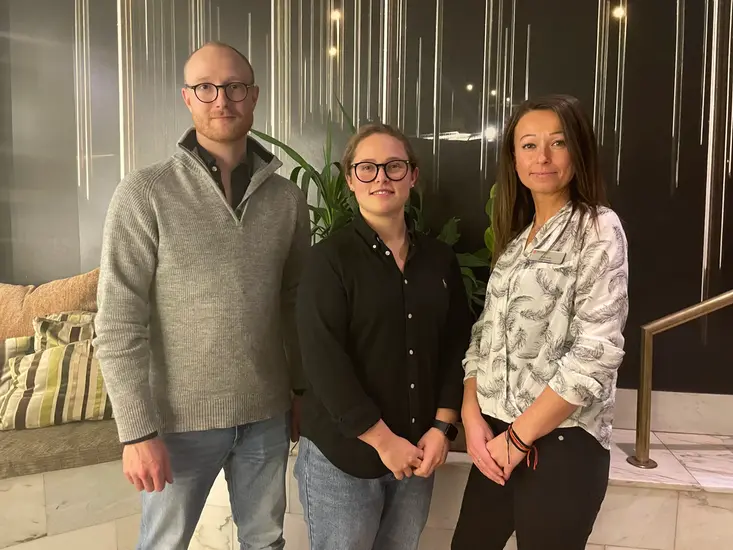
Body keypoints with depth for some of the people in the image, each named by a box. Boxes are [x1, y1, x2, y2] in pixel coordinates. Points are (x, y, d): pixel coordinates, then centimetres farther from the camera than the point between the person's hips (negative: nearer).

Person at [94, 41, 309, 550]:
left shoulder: (287, 198, 0)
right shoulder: (145, 194, -11)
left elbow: (297, 304, 6)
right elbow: (118, 327, -12)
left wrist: (303, 391, 10)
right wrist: (137, 430, -14)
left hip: (267, 413, 3)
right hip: (181, 418, -3)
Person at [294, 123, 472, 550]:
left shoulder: (440, 258, 4)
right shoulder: (330, 259, -11)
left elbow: (457, 346, 5)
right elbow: (324, 362, -16)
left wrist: (442, 426, -4)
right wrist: (383, 440, -15)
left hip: (417, 452, 5)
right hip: (342, 454, -4)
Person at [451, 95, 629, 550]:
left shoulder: (599, 228, -8)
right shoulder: (516, 236, 10)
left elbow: (597, 352, -16)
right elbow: (485, 336, 9)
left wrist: (519, 436, -14)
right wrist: (472, 416, -4)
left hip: (562, 441, -6)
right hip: (496, 437, 6)